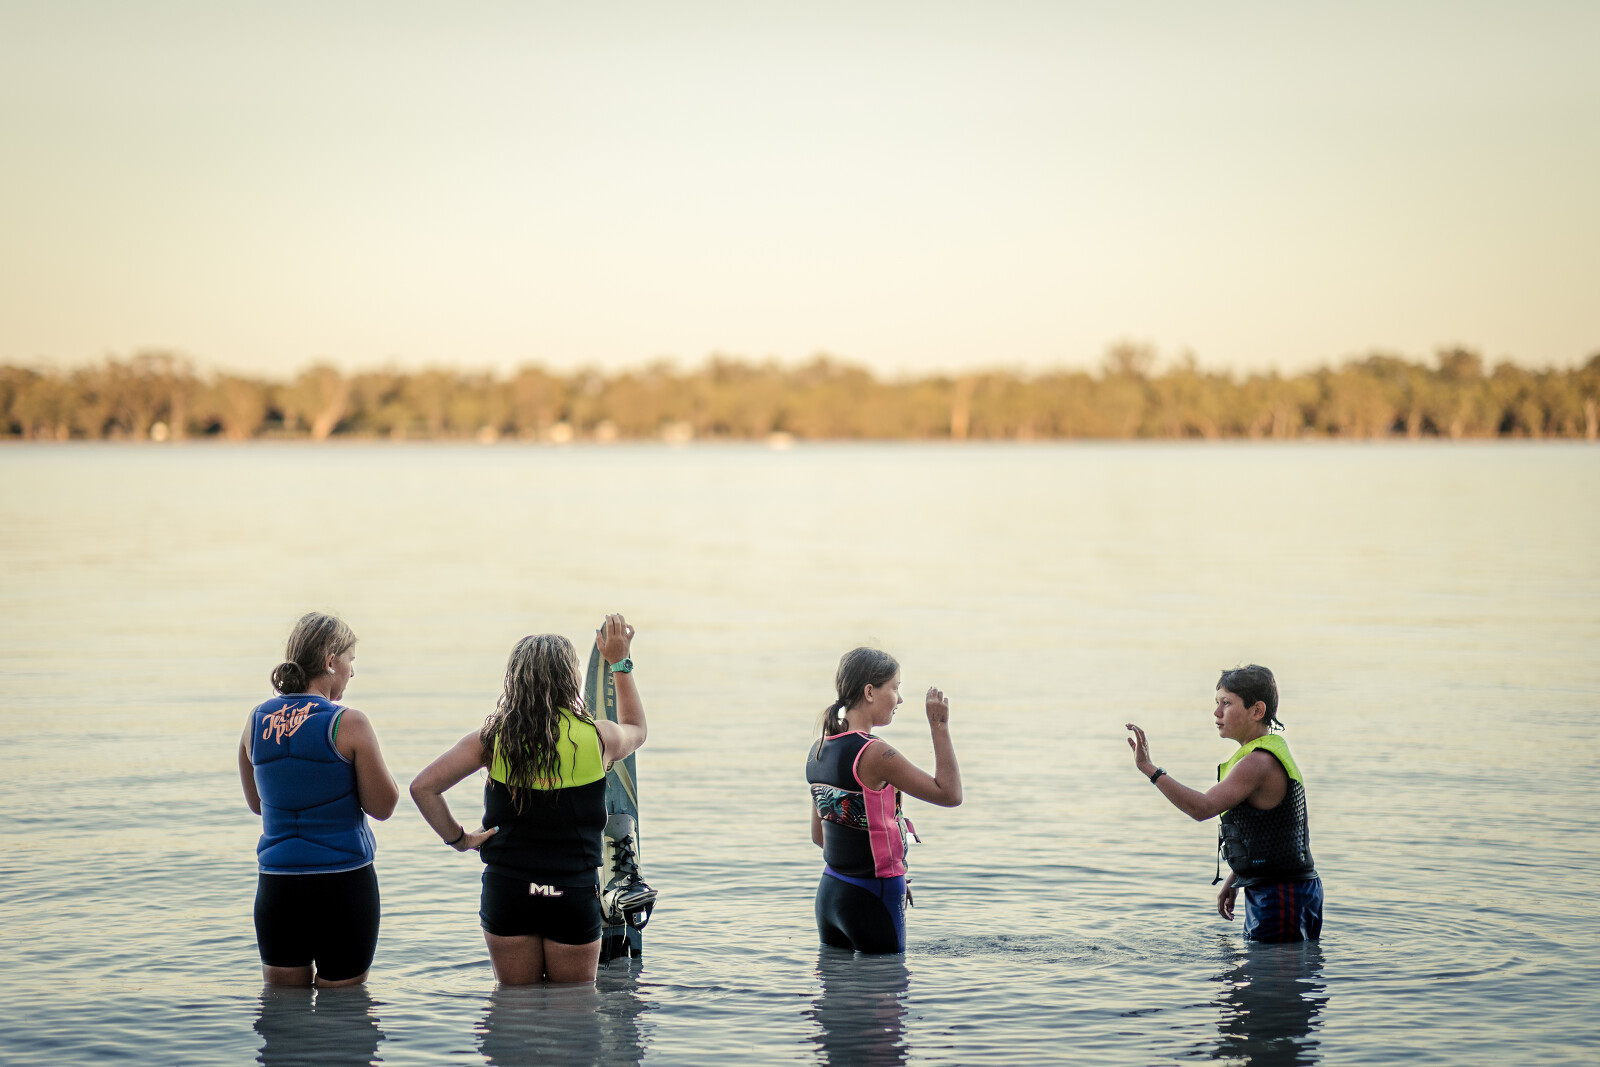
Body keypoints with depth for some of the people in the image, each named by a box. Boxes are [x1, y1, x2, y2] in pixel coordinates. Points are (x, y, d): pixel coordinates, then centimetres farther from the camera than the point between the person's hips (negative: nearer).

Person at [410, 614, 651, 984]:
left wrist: (457, 838, 4)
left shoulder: (493, 738, -4)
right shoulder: (597, 737, -4)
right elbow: (636, 729, 21)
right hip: (574, 892, -1)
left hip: (507, 888, 1)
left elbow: (423, 788, -8)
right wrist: (620, 662, 27)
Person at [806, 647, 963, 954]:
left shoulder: (818, 750, 5)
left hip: (829, 893, 8)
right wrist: (940, 727, -11)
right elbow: (949, 794, -15)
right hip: (873, 900, -8)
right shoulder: (873, 754, -21)